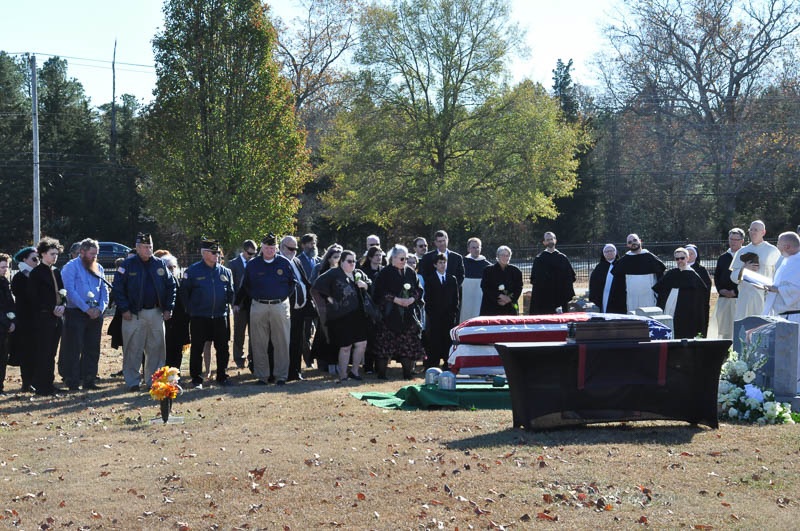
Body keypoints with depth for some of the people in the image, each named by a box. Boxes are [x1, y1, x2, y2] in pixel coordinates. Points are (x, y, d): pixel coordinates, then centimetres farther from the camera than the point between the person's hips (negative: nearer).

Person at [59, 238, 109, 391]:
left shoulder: (98, 268, 14)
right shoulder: (71, 267, -4)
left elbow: (104, 291, 12)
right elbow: (70, 291, -14)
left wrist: (100, 308, -6)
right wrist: (86, 309, -17)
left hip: (95, 314, 6)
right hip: (76, 313, -6)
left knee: (93, 349, 7)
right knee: (74, 348, -4)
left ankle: (89, 380, 14)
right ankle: (72, 382, -1)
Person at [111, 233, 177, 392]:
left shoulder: (160, 264, 8)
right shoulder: (128, 265, -2)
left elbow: (171, 286, 13)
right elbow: (117, 288, -3)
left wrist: (168, 308, 6)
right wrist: (124, 309, -9)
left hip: (156, 313, 3)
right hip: (134, 314, -3)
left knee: (156, 348, 6)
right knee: (133, 349, -2)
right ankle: (132, 381, 5)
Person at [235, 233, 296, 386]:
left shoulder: (284, 263, 5)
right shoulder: (252, 264, 6)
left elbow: (293, 282, 13)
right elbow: (245, 287, 13)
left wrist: (284, 295, 4)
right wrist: (238, 303, 10)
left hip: (280, 306, -1)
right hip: (259, 307, 1)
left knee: (282, 343, 1)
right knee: (259, 344, 2)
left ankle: (281, 376, 7)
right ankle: (261, 376, 9)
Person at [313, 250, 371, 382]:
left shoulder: (359, 274, 13)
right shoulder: (333, 273, -6)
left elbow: (370, 285, 22)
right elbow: (318, 285, -12)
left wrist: (364, 285, -1)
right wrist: (328, 298, -10)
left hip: (357, 315, 6)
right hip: (341, 317, -6)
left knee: (362, 344, 5)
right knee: (345, 347, -2)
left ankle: (354, 371, 23)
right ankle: (342, 376, 9)